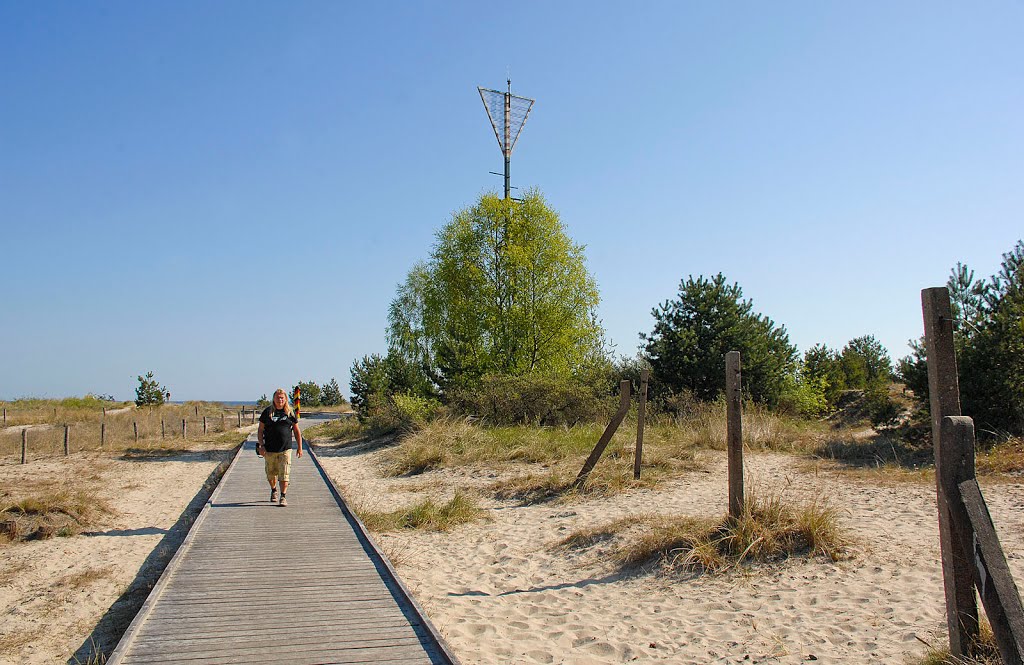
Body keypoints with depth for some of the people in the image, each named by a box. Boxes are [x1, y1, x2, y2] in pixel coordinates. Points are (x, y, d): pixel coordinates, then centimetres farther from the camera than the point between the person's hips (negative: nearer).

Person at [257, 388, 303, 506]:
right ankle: (273, 491, 39)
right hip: (269, 449, 1)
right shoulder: (267, 412, 2)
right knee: (271, 474, 14)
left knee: (284, 474, -7)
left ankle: (283, 497, -2)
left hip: (285, 449, -1)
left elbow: (297, 431, 9)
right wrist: (261, 446, -6)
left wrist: (300, 448, 7)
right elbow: (260, 430, 5)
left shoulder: (290, 412, 4)